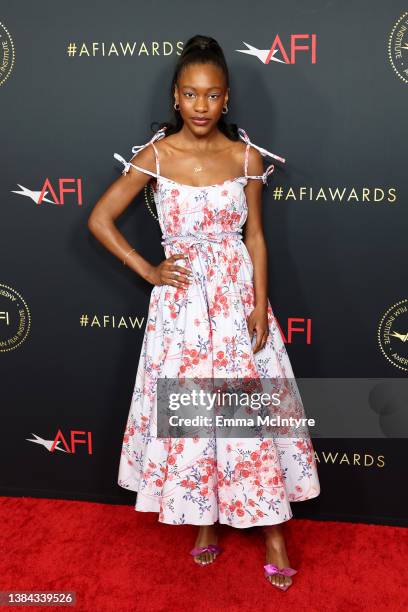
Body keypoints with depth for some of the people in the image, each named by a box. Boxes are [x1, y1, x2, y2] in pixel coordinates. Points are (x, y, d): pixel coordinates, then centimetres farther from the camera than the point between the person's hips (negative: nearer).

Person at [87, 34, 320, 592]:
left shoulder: (247, 156, -1)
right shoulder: (155, 156, -5)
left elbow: (255, 235, 1)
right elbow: (99, 220, -1)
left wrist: (260, 307, -6)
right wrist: (148, 272, -4)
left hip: (238, 293, 1)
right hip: (183, 298, 0)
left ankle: (273, 533, 20)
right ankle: (205, 519, 31)